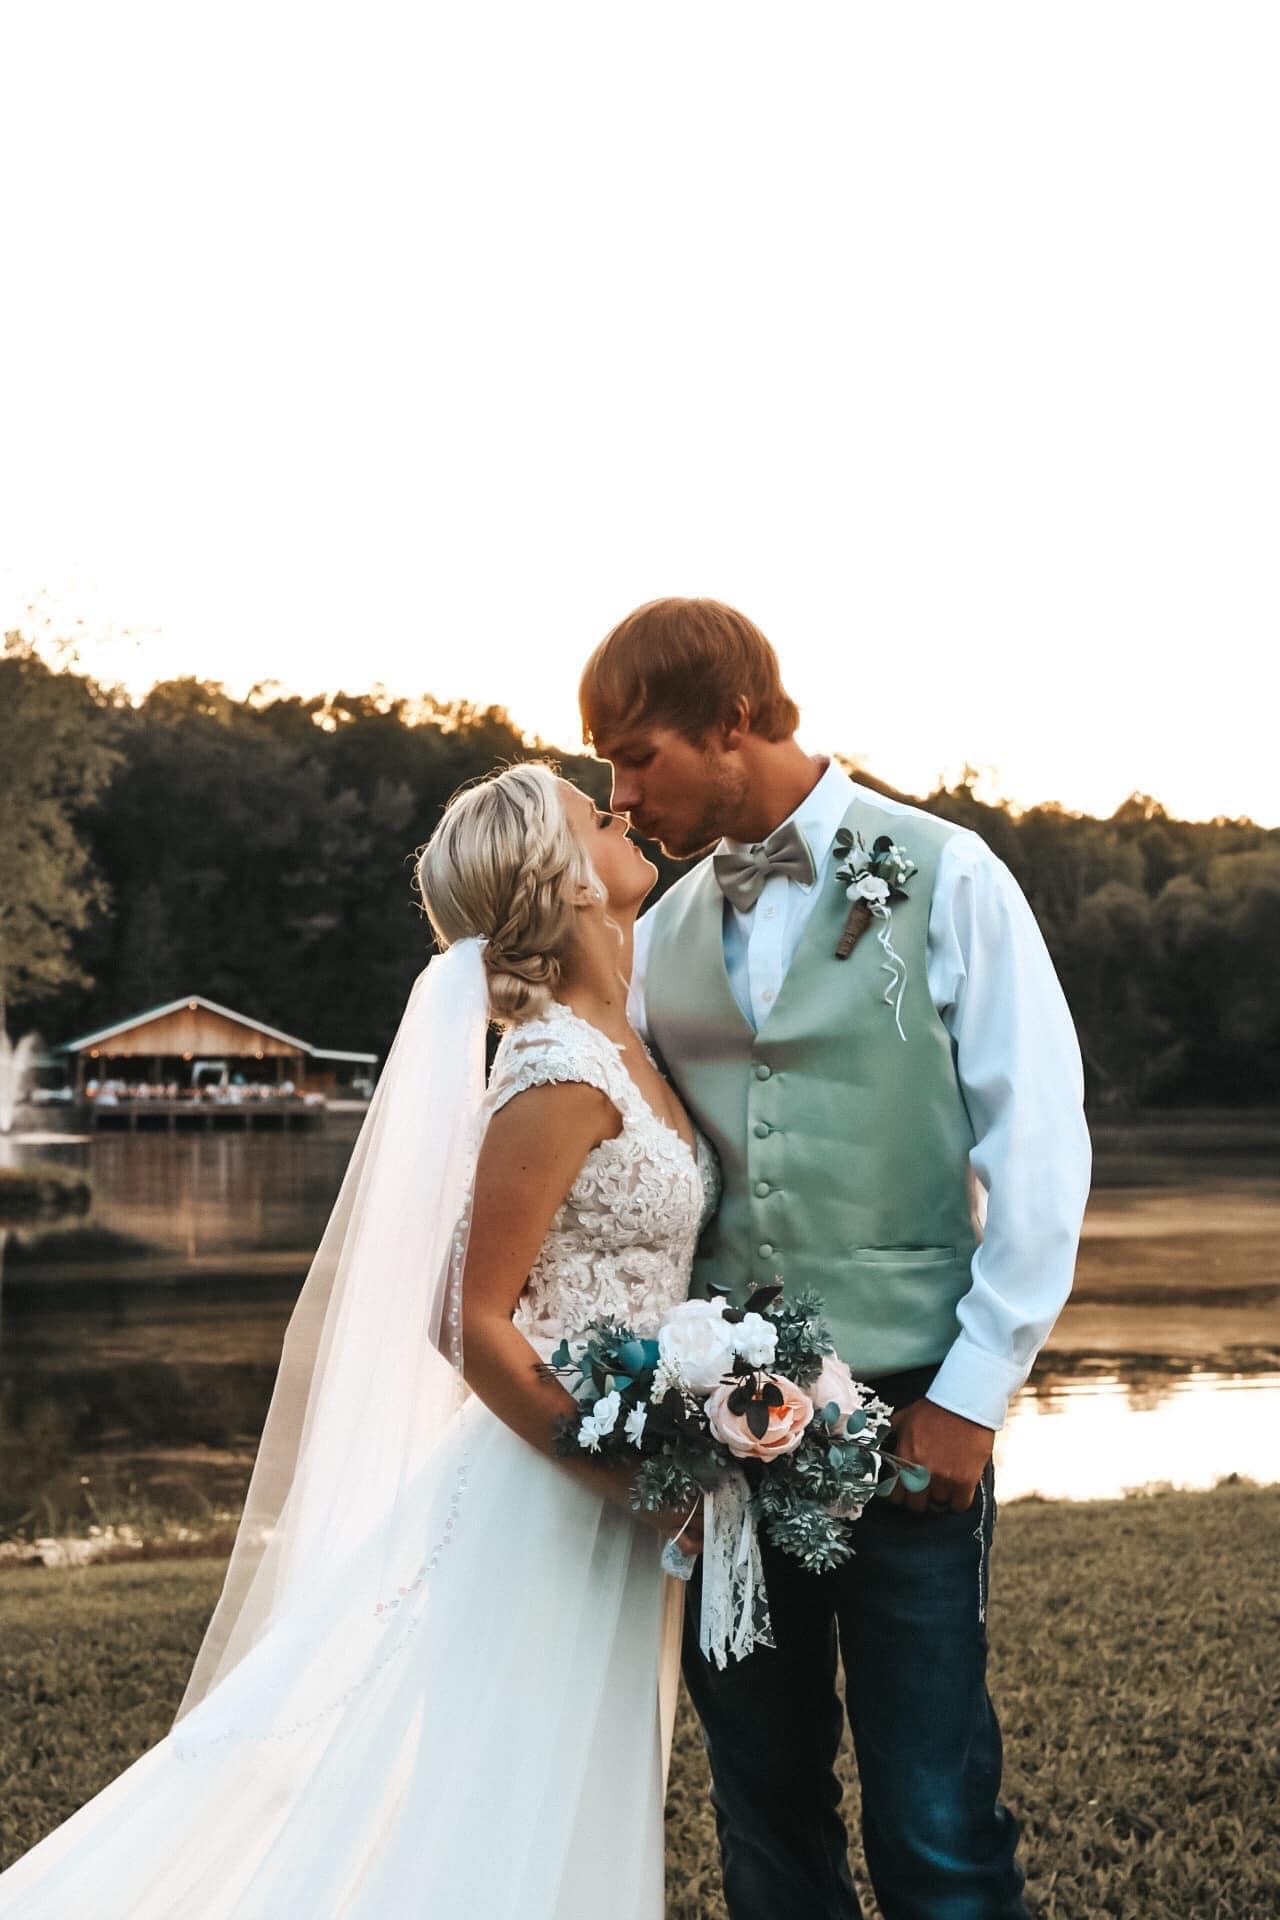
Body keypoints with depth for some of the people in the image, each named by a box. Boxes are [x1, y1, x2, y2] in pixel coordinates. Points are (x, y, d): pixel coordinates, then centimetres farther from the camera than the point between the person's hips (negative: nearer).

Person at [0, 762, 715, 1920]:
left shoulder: (622, 1050, 7)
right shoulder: (561, 1075, -20)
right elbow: (474, 1326, -19)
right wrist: (641, 1489, -18)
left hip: (615, 1478, 8)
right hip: (552, 1510, -8)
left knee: (567, 1808, 18)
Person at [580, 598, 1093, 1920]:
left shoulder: (943, 879, -2)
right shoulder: (662, 932, 12)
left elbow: (1038, 1147, -5)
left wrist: (973, 1391, -9)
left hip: (905, 1411, -4)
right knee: (761, 1797, 12)